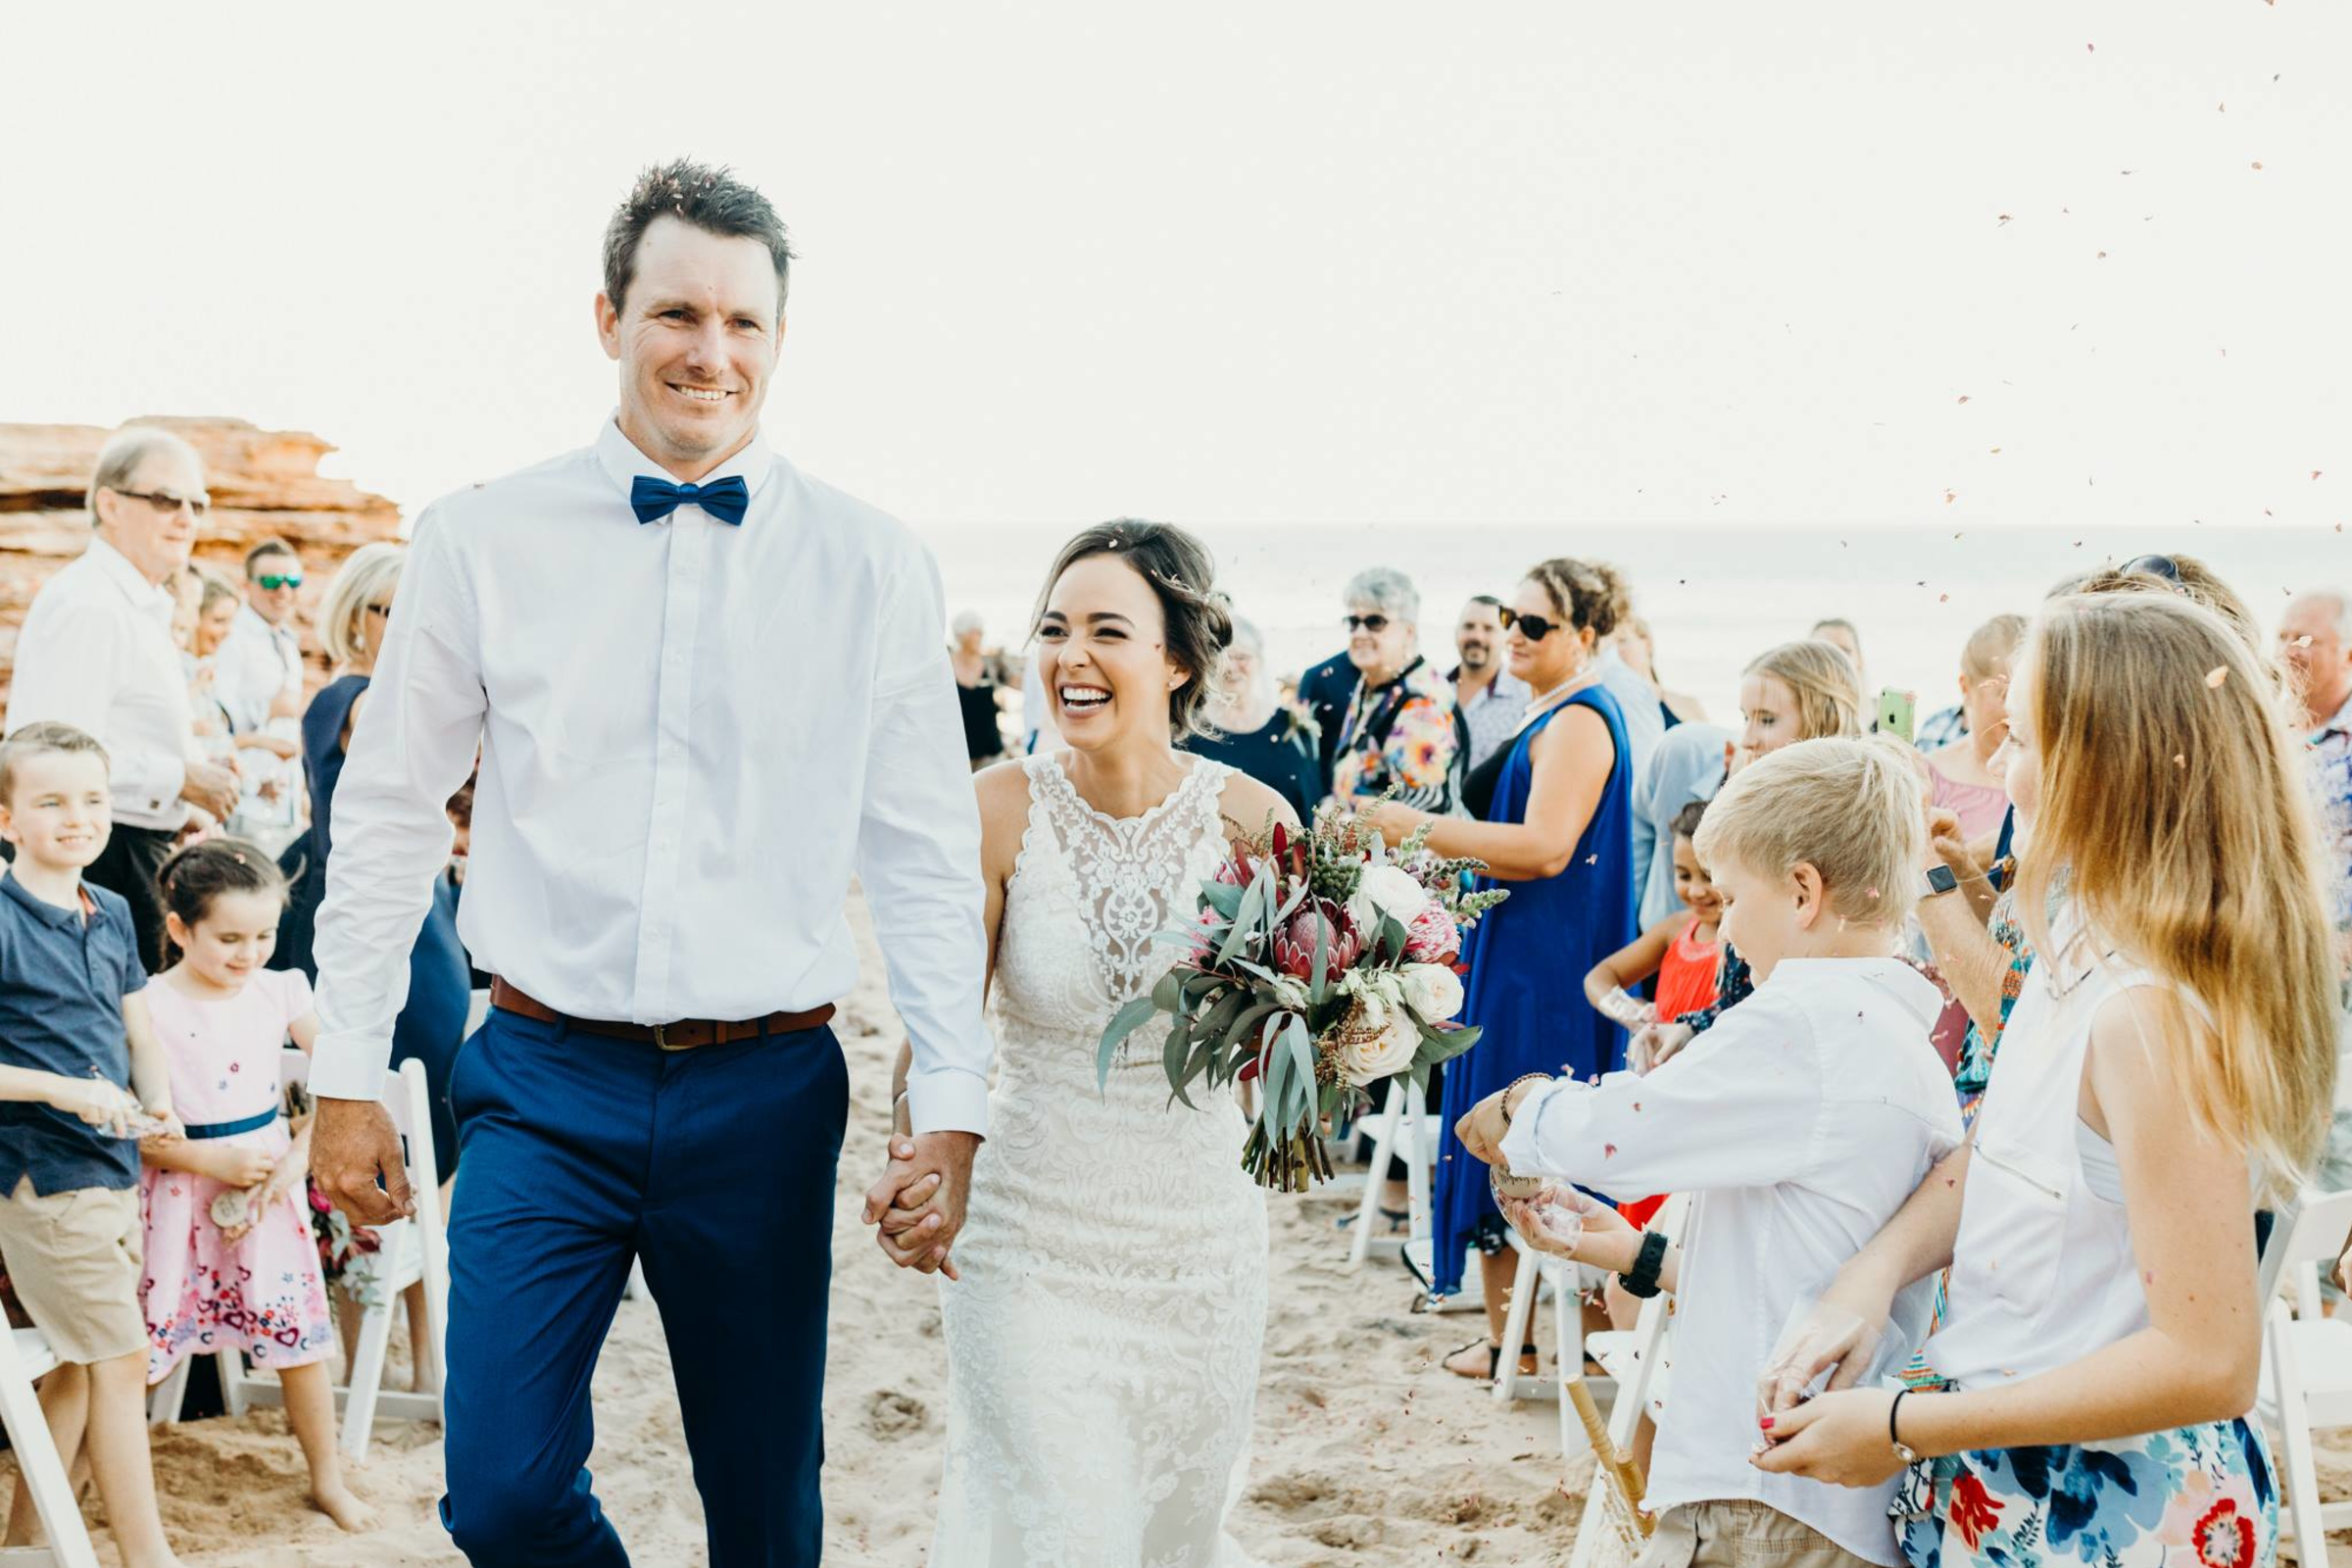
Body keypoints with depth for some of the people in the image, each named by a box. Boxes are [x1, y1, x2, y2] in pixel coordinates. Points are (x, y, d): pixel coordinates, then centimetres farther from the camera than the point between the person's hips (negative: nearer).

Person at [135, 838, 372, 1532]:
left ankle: (327, 1480, 24)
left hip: (270, 1186, 3)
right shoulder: (149, 1007, -12)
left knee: (302, 1341, 8)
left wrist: (300, 1156, -9)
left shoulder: (281, 991, -2)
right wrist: (210, 1160, -18)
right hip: (181, 1192, -3)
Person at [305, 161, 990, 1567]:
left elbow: (929, 859, 3)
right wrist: (350, 1078, 6)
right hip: (548, 1085, 0)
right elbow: (388, 819, 7)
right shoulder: (484, 542, 0)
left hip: (768, 1094, 1)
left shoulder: (873, 569, 0)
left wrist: (952, 1112, -3)